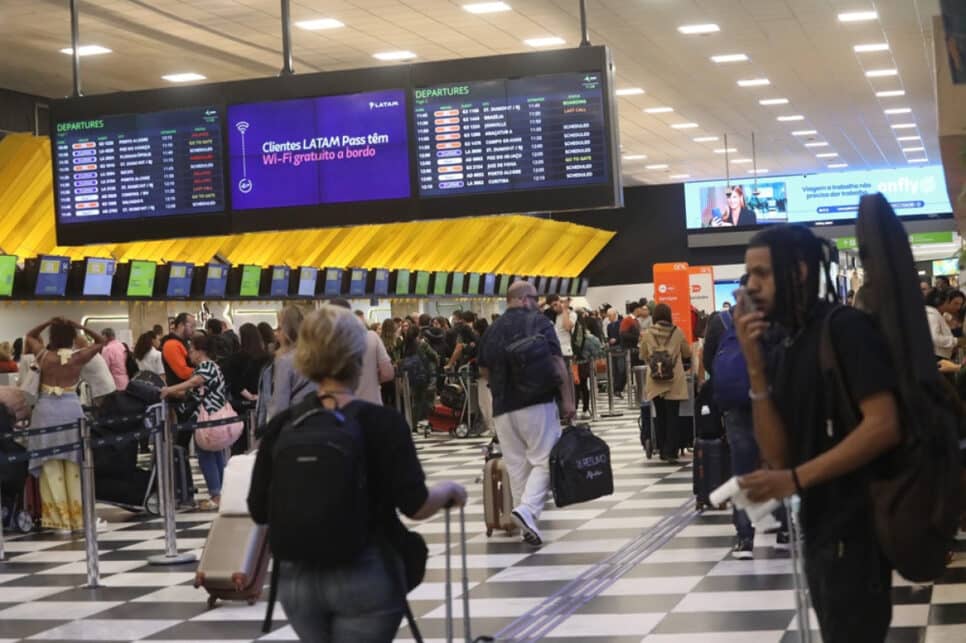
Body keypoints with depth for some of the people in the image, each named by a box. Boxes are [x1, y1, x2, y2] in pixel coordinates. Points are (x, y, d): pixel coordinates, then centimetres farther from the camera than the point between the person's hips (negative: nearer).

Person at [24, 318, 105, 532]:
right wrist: (79, 326, 4)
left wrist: (48, 322, 9)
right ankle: (78, 517, 12)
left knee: (51, 466, 4)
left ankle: (60, 520, 3)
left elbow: (30, 336, 20)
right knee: (74, 466, 9)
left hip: (46, 409, 0)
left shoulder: (44, 356, -1)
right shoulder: (78, 357, -3)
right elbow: (101, 341, 13)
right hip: (71, 408, 0)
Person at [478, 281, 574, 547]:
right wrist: (567, 399, -7)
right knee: (544, 460, -1)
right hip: (538, 403, -5)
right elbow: (557, 362, -9)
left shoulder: (493, 330, 10)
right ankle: (527, 510, -21)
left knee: (516, 465, 9)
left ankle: (527, 524, 10)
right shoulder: (539, 322, -2)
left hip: (504, 407, 5)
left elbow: (484, 371, 18)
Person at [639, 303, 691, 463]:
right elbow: (687, 353, 9)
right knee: (672, 416, 1)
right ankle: (670, 451, -5)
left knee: (659, 415, 9)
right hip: (674, 380, -1)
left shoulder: (647, 334, -3)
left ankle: (663, 451, 13)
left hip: (655, 381, 1)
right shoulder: (677, 332, -3)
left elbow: (643, 356, 8)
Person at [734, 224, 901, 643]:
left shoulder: (846, 327, -11)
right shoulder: (780, 352, 11)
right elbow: (778, 455, 3)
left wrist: (796, 479, -22)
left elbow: (884, 427, -21)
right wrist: (756, 368, -6)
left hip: (854, 526, -8)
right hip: (819, 527, 8)